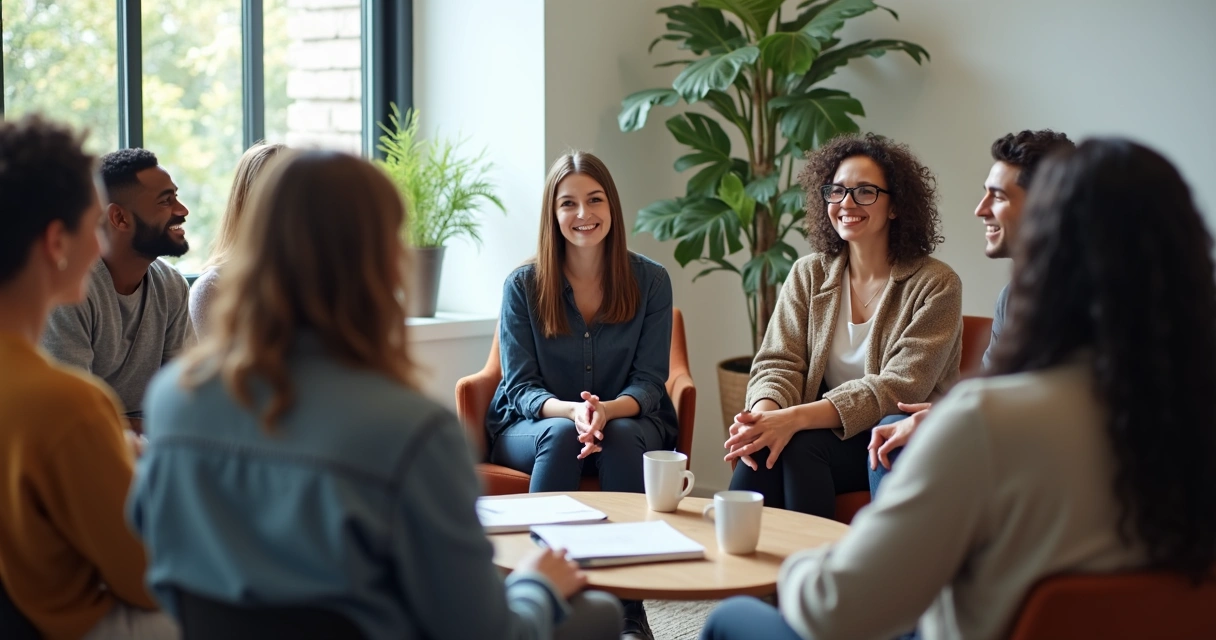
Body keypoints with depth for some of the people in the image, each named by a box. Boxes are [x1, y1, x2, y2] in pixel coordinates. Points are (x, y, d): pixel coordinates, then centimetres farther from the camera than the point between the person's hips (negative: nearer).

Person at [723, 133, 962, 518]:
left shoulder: (935, 285, -7)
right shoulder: (808, 275, 9)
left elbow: (898, 389, -16)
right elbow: (778, 364, 1)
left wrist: (795, 418, -28)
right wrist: (764, 413, -25)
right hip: (823, 431, 3)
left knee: (801, 446, -30)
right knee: (763, 448, -30)